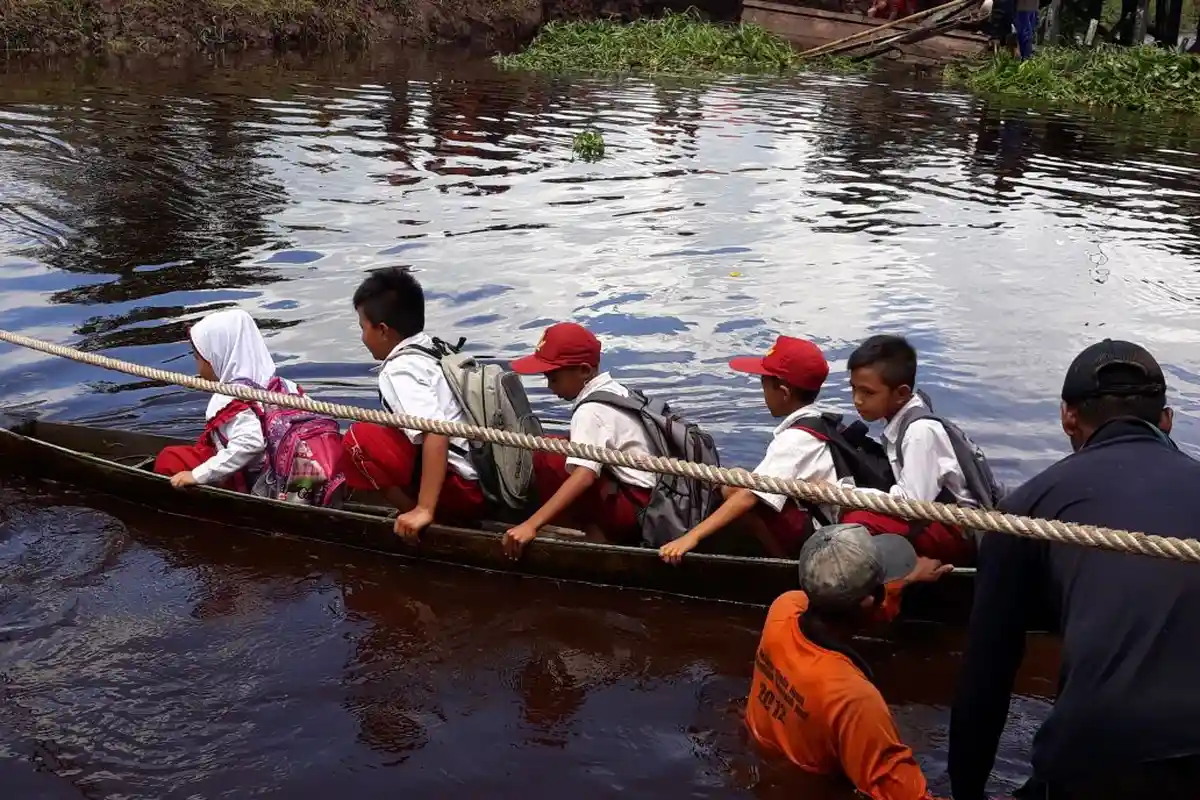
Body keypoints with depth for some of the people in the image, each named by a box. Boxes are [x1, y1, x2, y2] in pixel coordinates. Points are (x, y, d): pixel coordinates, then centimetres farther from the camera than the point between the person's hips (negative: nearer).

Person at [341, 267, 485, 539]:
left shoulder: (400, 371, -14)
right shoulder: (437, 352, 13)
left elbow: (437, 434, -28)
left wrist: (424, 510, -28)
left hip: (464, 489, -9)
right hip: (490, 482, 9)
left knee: (361, 439, -9)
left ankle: (433, 527, -3)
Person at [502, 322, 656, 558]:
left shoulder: (591, 410, -17)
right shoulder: (615, 391, 11)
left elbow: (584, 475, -30)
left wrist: (531, 524, -35)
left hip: (634, 510, -10)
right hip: (651, 504, 10)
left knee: (546, 456, -14)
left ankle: (594, 538, -4)